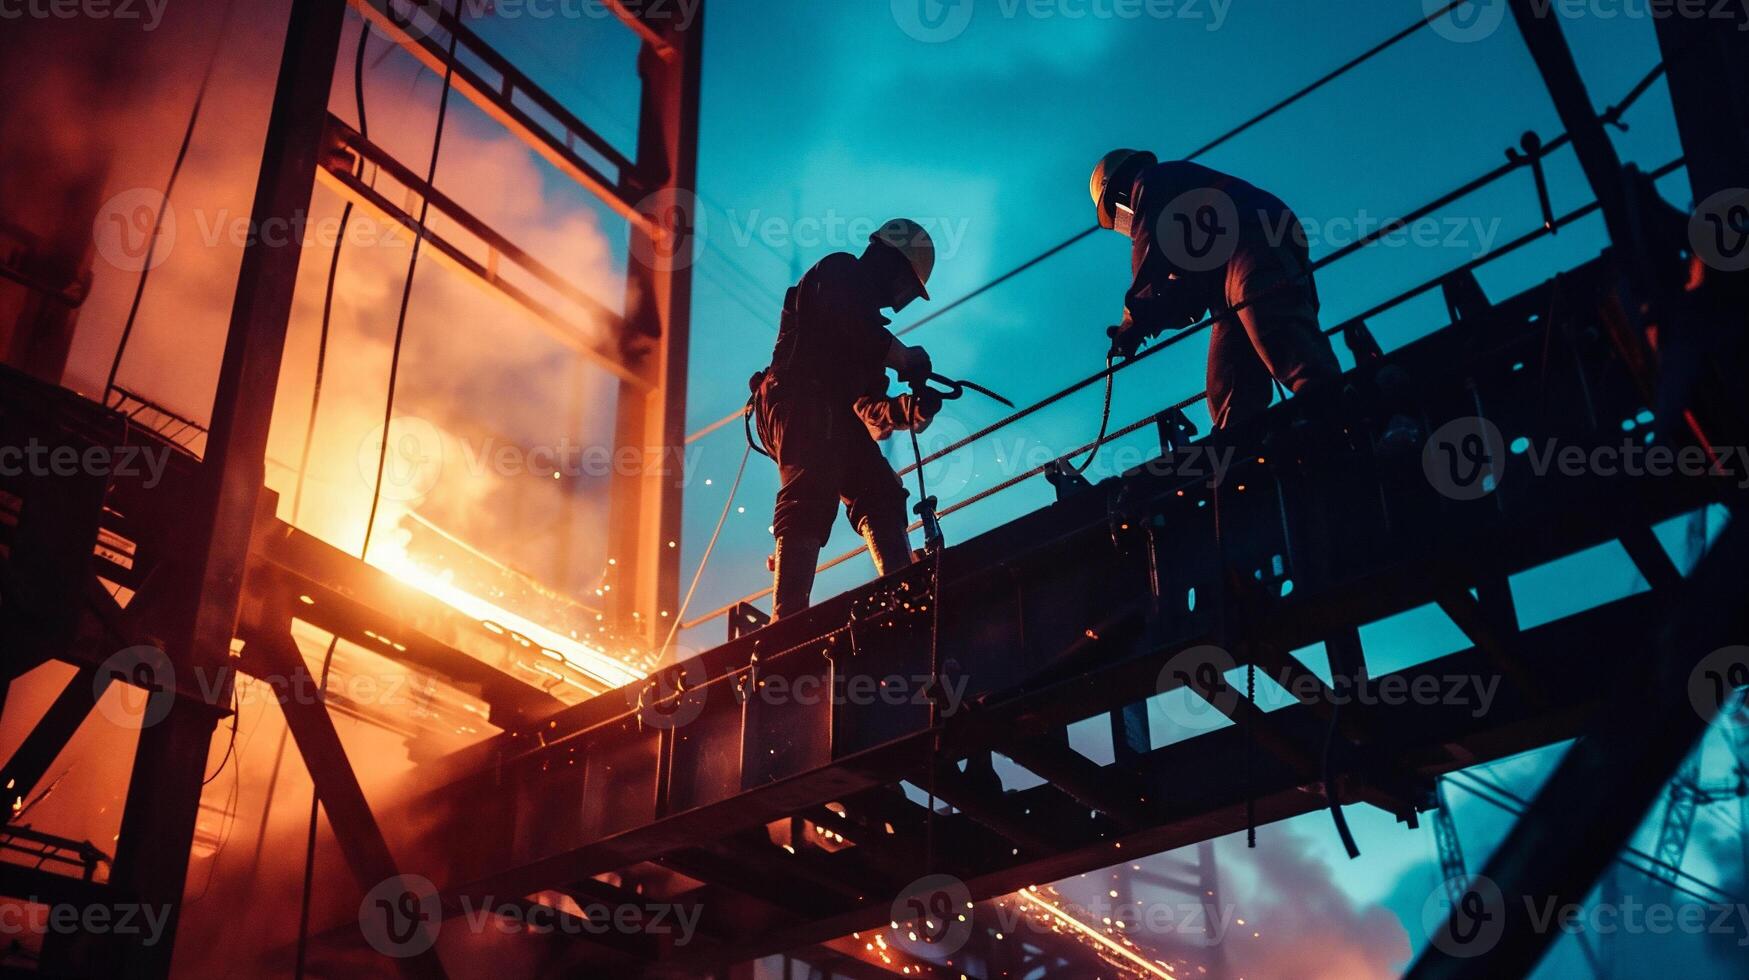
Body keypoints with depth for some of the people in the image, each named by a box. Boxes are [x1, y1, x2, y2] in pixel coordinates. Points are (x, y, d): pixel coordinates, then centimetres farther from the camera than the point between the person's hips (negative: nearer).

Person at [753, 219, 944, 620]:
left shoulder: (864, 326, 34)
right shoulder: (840, 271, 12)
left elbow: (867, 405, 21)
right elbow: (843, 321, -13)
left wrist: (906, 410, 1)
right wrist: (904, 357, -6)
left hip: (832, 419, 10)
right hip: (801, 402, -10)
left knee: (879, 493, -1)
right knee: (811, 495, -25)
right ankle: (789, 622, -37)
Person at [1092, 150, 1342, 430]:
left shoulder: (1150, 181, 16)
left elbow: (1149, 247, -1)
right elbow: (1188, 290, 27)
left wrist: (1136, 317, 2)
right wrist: (1143, 320, 14)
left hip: (1253, 251, -9)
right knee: (1228, 396, -3)